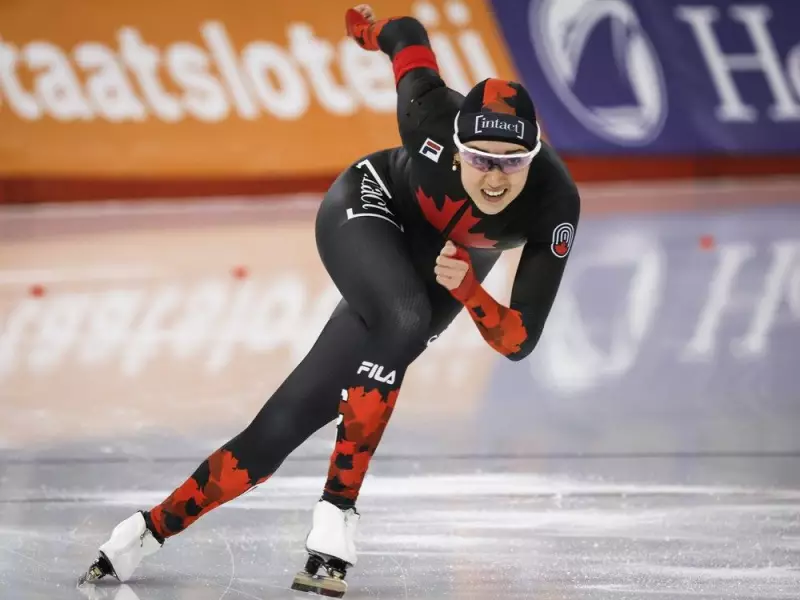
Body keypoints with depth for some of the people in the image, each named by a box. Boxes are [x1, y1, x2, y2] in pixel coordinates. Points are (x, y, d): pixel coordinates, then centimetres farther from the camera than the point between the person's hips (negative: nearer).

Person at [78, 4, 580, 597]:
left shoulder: (555, 205, -33)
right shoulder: (433, 120, -36)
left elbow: (520, 341, -28)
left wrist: (467, 291, -46)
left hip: (447, 268, 3)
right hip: (367, 209, -3)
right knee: (405, 321, -35)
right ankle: (336, 515, -23)